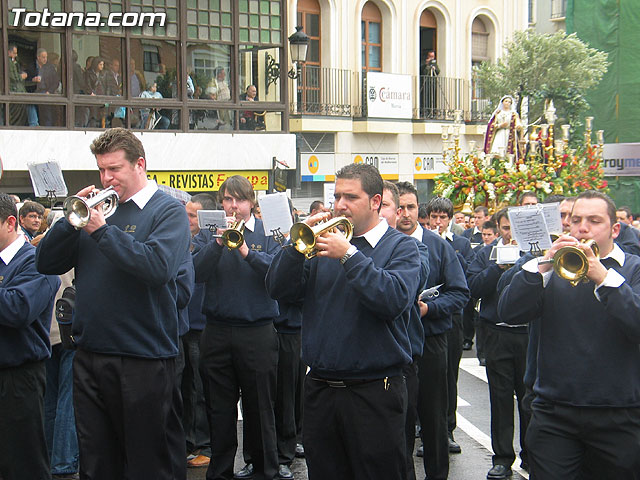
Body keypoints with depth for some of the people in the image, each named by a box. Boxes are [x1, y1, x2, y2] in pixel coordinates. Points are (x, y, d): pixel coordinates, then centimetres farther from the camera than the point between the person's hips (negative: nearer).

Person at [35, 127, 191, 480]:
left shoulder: (168, 210, -4)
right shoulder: (97, 207, 11)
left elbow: (158, 267, -23)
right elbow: (46, 263, 7)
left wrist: (102, 229, -20)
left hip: (142, 358, -5)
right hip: (89, 355, 6)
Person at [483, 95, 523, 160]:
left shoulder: (513, 114, 11)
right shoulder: (498, 113, 15)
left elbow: (518, 123, -3)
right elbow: (492, 125, 10)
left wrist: (519, 126, -26)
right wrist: (500, 125, -7)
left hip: (510, 137, -1)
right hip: (499, 136, 1)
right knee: (497, 154, -15)